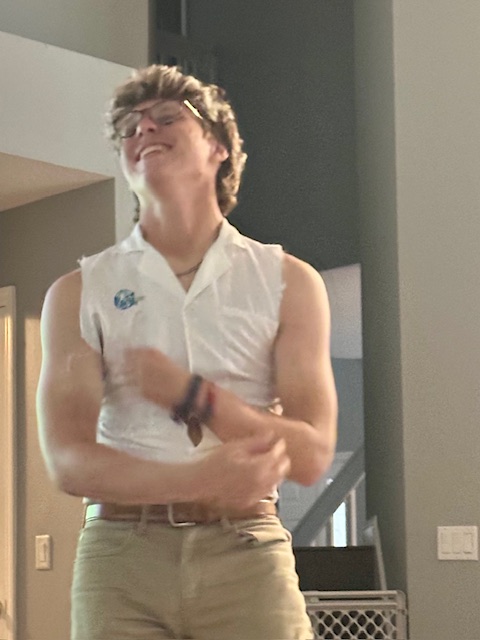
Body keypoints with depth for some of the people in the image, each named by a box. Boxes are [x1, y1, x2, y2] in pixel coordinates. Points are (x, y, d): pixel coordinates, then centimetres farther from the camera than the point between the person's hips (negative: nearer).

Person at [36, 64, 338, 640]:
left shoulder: (288, 282, 7)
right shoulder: (78, 293, 7)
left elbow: (311, 455, 0)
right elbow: (67, 461, -4)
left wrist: (192, 395, -14)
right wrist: (205, 479, -18)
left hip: (246, 554, 0)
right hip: (122, 555, 0)